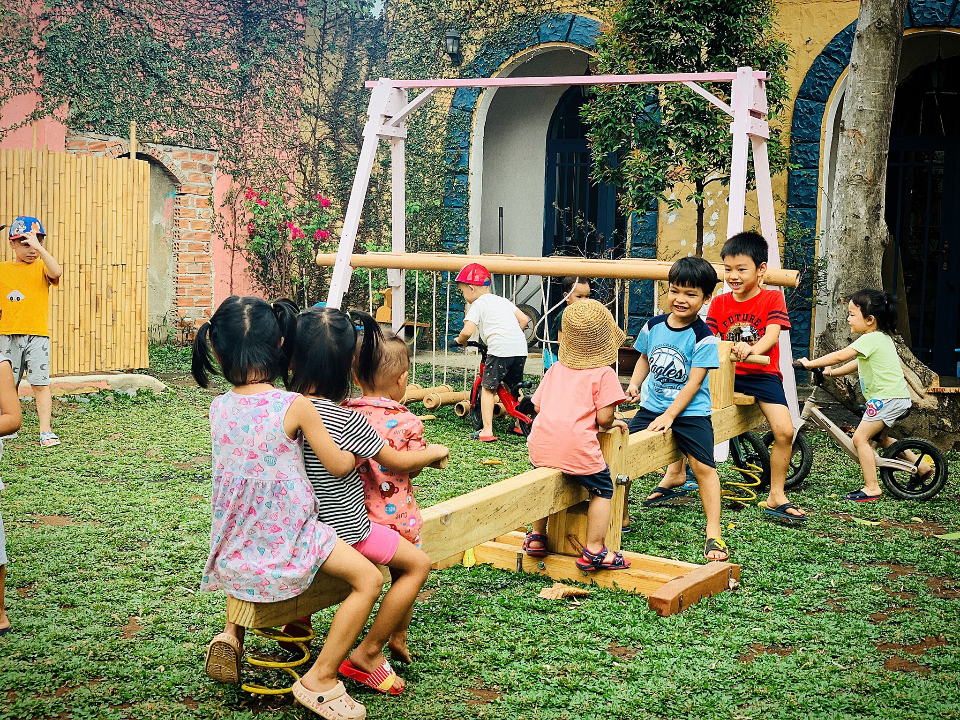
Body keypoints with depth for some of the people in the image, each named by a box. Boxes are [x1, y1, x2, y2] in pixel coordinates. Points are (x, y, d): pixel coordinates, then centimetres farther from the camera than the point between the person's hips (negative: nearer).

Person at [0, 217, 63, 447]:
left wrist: (40, 247, -24)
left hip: (37, 335, -2)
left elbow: (56, 272, -21)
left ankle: (45, 431, -2)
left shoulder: (41, 267, 3)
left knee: (40, 383, -5)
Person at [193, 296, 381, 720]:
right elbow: (339, 466, -7)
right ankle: (320, 679, 2)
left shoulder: (217, 409, -3)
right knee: (368, 579, 3)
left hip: (236, 546, 6)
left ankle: (233, 631, 27)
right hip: (288, 538, -6)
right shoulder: (295, 407, -17)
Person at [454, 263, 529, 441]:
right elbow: (524, 319, 19)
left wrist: (460, 340, 12)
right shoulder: (503, 301, 25)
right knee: (514, 388, 24)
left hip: (499, 348, -7)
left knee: (488, 388, 4)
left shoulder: (478, 304, 3)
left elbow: (467, 331, -9)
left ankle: (487, 431, -1)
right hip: (520, 348, 7)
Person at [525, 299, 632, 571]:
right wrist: (611, 424, 15)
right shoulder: (604, 373, -1)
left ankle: (537, 537, 38)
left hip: (541, 444, 6)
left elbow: (537, 405, 19)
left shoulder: (556, 368, 16)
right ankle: (593, 551, 10)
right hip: (576, 447, -6)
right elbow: (603, 417, -7)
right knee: (603, 490, 13)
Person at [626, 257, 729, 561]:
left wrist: (670, 416, -17)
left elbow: (694, 382, -14)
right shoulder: (653, 326, 1)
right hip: (651, 407, 4)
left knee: (703, 466, -13)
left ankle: (713, 534, -3)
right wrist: (634, 385, -1)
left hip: (690, 411, -4)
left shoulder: (704, 338, -13)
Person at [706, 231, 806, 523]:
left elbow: (772, 335, -19)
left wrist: (751, 348, -40)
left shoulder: (772, 298, -3)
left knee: (785, 431, -19)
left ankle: (776, 497, -4)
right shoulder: (719, 303, 7)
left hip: (762, 374, -3)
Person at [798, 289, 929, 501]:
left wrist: (810, 363, -16)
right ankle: (921, 466, 31)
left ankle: (872, 488, -8)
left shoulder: (871, 339, -16)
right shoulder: (880, 338, 16)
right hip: (896, 396, 11)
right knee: (880, 437, 26)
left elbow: (840, 356, -23)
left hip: (888, 397, -11)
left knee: (860, 437, -11)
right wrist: (831, 372, 16)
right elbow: (858, 363, 23)